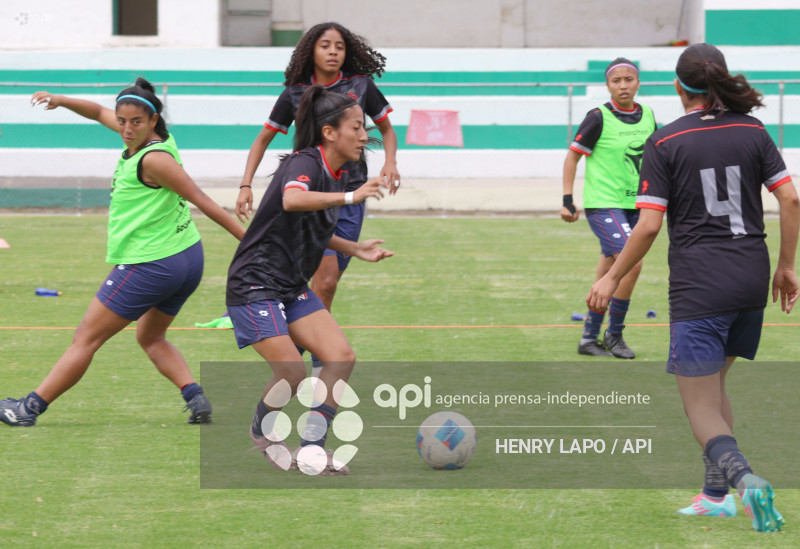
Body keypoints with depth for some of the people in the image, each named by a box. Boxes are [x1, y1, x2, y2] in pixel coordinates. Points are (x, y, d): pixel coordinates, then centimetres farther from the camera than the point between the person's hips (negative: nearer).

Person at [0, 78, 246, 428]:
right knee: (150, 338, 25)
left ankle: (29, 408, 8)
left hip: (149, 266, -10)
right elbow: (99, 112, 20)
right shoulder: (144, 136, 5)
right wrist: (61, 101, 4)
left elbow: (202, 201, -20)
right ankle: (195, 397, 4)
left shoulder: (154, 159, -21)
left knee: (86, 339, 0)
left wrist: (249, 240, -18)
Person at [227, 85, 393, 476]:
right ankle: (263, 431, 16)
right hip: (255, 285, -9)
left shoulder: (334, 175, 8)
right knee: (292, 373, -15)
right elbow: (292, 200, -44)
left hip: (293, 287, 9)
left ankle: (311, 449, -1)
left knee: (341, 357, -6)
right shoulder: (304, 164, -19)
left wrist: (354, 249, 13)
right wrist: (351, 197, -49)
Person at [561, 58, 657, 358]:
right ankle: (614, 335, -4)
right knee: (632, 263, -19)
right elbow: (573, 155, -4)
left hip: (633, 206, 6)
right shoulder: (599, 118, -10)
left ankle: (589, 338, 20)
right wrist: (567, 200, -7)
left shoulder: (647, 116, 6)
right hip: (602, 205, -6)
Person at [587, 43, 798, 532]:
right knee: (714, 383, 24)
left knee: (702, 408, -2)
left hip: (698, 289, -5)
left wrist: (612, 279, 3)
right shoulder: (752, 131, 5)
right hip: (752, 281, 5)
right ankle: (717, 494, 22)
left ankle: (745, 478, -28)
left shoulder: (664, 143, -6)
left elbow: (649, 225, -9)